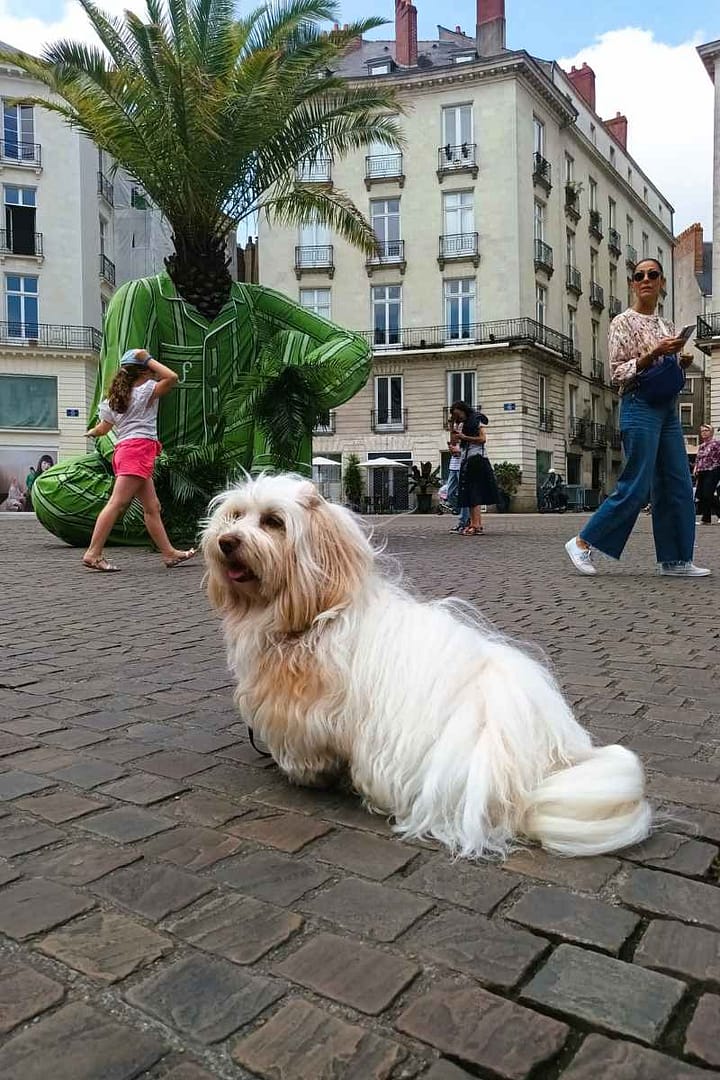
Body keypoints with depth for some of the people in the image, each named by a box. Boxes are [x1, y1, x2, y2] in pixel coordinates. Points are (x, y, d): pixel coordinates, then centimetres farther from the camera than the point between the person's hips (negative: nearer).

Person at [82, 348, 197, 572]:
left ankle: (169, 553, 13)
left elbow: (103, 429, 25)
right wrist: (148, 359, -2)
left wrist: (92, 432, 47)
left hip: (124, 449, 9)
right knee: (117, 503, -13)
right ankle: (93, 554, -15)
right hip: (138, 447, -9)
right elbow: (172, 378, -11)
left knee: (152, 507, 10)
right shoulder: (145, 390, -1)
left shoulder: (114, 399, 20)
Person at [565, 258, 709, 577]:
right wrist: (654, 354, -20)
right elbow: (618, 373, -9)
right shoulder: (624, 322, -2)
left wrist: (681, 363, 4)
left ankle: (675, 560, 8)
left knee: (678, 487, 3)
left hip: (668, 408, 7)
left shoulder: (666, 326, 18)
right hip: (640, 406, -7)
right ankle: (583, 543, -1)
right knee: (636, 487, -12)